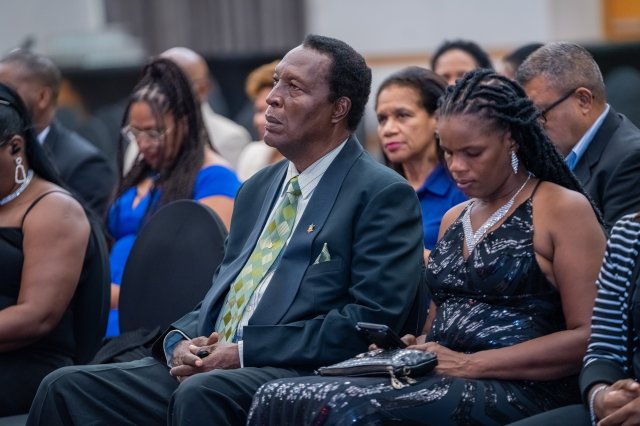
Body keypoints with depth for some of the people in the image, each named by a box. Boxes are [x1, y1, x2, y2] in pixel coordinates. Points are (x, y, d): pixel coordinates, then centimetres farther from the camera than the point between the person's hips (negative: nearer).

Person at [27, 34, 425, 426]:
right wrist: (180, 342, 1)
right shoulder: (257, 189, 23)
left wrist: (246, 352, -15)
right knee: (66, 387, -11)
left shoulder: (384, 195, -2)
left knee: (201, 392, -37)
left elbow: (373, 320, -12)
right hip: (203, 367, 7)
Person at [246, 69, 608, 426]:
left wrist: (471, 364, -14)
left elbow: (587, 337, -8)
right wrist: (411, 349, 2)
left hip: (518, 392, -7)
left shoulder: (564, 209, -1)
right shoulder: (453, 220, 22)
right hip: (440, 383, 7)